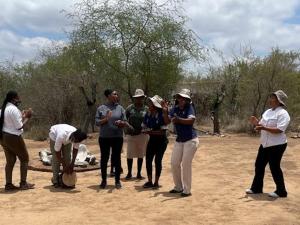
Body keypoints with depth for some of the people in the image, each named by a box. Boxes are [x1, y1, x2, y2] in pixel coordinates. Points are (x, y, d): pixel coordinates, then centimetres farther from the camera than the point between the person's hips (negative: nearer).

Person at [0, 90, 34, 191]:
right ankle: (23, 183, 9)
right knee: (24, 159, 6)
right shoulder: (14, 109, -19)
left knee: (10, 161, 14)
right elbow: (19, 126, -18)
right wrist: (27, 117, -7)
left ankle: (8, 184, 16)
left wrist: (22, 116, 12)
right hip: (13, 137, -8)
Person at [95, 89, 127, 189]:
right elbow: (97, 122, 0)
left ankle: (117, 180, 14)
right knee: (104, 158, 6)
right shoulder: (101, 108, 3)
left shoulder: (120, 108, 7)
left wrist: (120, 123, -15)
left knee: (117, 158, 4)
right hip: (104, 137, -1)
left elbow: (125, 122, 7)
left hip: (117, 137, 1)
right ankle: (104, 180, 18)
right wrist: (106, 119, -17)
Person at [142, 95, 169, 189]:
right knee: (148, 160, 2)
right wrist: (145, 131, -13)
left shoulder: (162, 115, -16)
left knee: (158, 160, -4)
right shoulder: (148, 114, 1)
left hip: (161, 141, -5)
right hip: (152, 140, 6)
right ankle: (149, 181, 15)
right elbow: (144, 127, 9)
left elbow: (163, 131, -19)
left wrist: (151, 131, -24)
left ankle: (156, 182, 9)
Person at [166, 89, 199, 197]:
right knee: (174, 163, 8)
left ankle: (187, 190, 5)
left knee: (186, 164, -7)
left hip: (190, 140, -6)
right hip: (179, 140, 7)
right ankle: (178, 187, 24)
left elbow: (191, 120, -29)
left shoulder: (189, 108, -12)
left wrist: (178, 120, -42)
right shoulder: (175, 108, 5)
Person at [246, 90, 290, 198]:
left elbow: (279, 130, -26)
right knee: (259, 165, 13)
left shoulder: (283, 113, -15)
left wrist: (263, 128, -32)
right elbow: (262, 126, 16)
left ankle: (281, 191, 14)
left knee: (274, 167, -2)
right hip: (265, 144, 9)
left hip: (276, 145, -9)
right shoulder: (267, 112, 11)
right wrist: (256, 123, -4)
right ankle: (256, 188, 26)